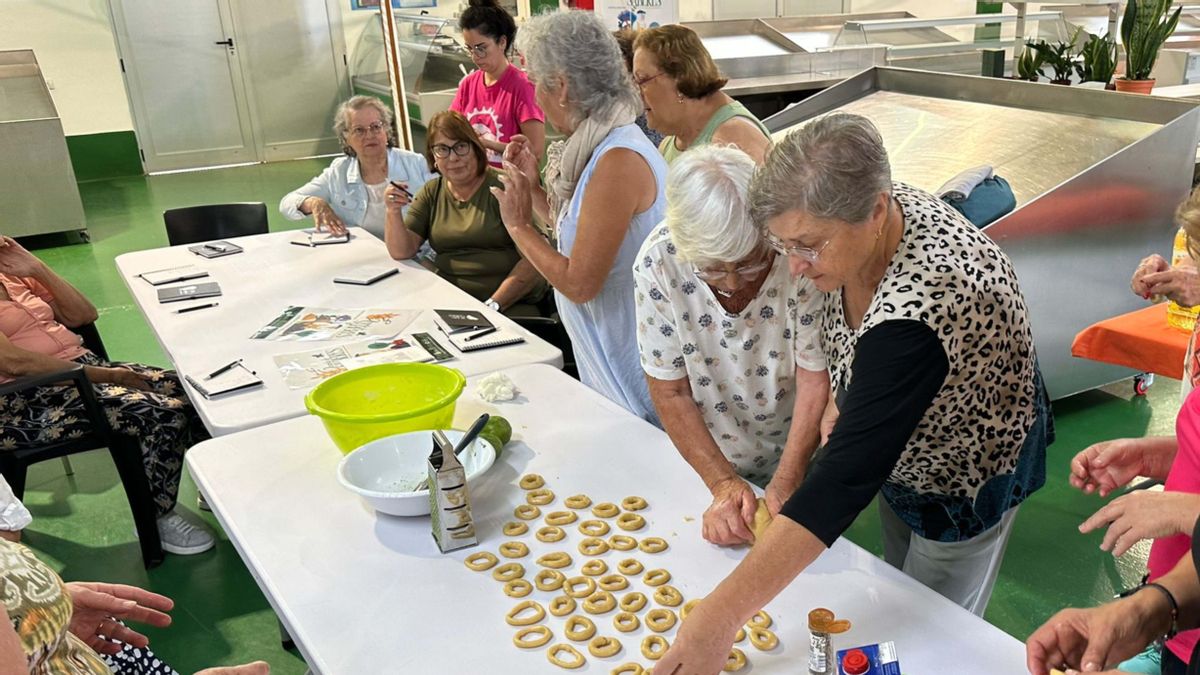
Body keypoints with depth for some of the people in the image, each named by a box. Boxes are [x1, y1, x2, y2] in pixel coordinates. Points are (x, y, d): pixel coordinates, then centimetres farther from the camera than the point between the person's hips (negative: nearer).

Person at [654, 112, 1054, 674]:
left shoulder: (919, 308, -45)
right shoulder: (865, 218, -20)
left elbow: (847, 478, -48)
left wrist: (722, 615, -49)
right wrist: (847, 395, -13)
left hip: (966, 476, -7)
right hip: (900, 448, 7)